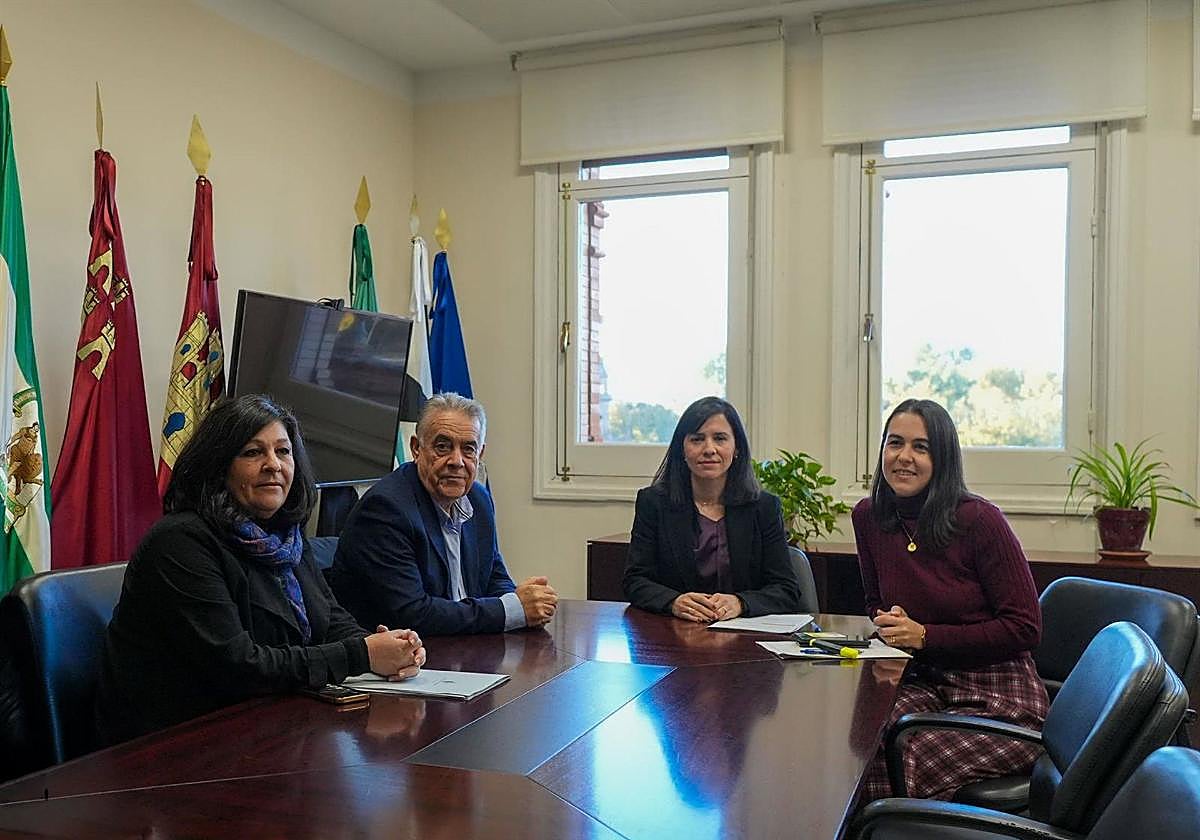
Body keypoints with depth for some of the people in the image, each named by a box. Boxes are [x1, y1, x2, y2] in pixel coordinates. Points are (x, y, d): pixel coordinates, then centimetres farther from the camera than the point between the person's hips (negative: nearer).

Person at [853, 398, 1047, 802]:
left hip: (997, 697, -4)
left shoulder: (978, 519, -12)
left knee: (904, 769, -27)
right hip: (921, 684, 5)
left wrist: (925, 636, -15)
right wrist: (888, 622, -5)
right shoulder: (868, 517, 4)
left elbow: (1024, 628, -10)